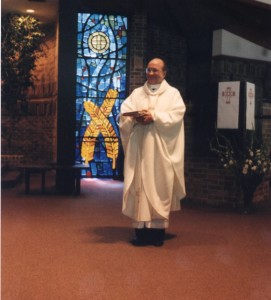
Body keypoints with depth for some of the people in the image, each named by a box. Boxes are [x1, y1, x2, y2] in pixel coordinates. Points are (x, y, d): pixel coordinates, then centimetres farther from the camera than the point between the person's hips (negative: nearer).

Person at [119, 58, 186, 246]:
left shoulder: (173, 93, 9)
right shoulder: (137, 93, 17)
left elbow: (176, 115, -7)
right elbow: (124, 113, 5)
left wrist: (154, 116, -17)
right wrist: (135, 117, -15)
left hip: (161, 151, -2)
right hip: (140, 148, 3)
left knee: (160, 187, -3)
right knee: (140, 187, -1)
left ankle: (158, 229, 2)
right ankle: (141, 229, 2)